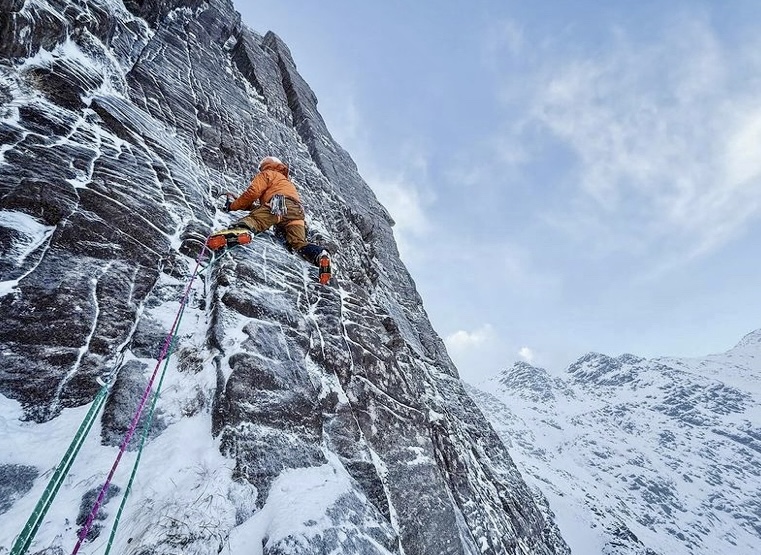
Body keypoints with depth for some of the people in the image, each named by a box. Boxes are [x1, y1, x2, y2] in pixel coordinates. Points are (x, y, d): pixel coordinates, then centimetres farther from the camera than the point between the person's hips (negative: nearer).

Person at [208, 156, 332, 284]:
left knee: (253, 220, -20)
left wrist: (234, 205, 18)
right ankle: (320, 254, -38)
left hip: (277, 204, -5)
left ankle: (241, 231, -54)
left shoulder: (267, 173, 25)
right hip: (297, 211, 6)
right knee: (299, 242, -10)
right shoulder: (288, 181, 47)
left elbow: (253, 192, 8)